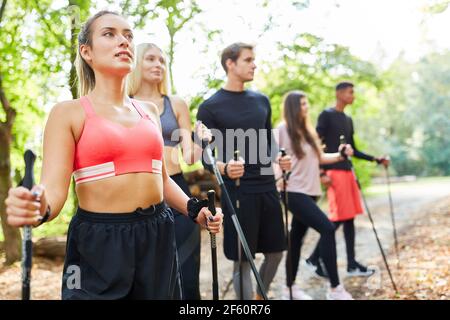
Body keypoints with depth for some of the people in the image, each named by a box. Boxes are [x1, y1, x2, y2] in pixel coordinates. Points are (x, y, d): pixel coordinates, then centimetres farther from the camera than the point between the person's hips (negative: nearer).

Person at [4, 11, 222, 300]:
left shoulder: (149, 111, 10)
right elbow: (53, 189, -13)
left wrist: (195, 210, 4)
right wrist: (38, 209, -34)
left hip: (157, 238, 5)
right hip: (99, 243, -5)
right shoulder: (68, 113, -4)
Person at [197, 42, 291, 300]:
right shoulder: (210, 107, -5)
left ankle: (261, 295, 36)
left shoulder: (262, 101, 11)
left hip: (268, 187, 6)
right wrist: (224, 168, -27)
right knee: (242, 259, 1)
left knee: (276, 251, 14)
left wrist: (279, 159, -1)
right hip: (237, 191, -6)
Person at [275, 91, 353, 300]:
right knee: (327, 228, -17)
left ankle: (290, 286, 24)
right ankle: (335, 288, -12)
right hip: (294, 193, -7)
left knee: (297, 237, 12)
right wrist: (279, 180, -24)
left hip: (310, 192, 8)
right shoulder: (283, 129, -5)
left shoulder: (308, 131, 17)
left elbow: (320, 157, 18)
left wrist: (340, 155, 3)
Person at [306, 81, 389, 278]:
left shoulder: (348, 120, 19)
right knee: (338, 218, -10)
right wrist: (322, 173, -18)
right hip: (334, 172, -8)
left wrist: (376, 159, 15)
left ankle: (352, 265, 9)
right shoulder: (326, 115, -5)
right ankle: (314, 258, 2)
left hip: (347, 172, 8)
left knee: (349, 218, 5)